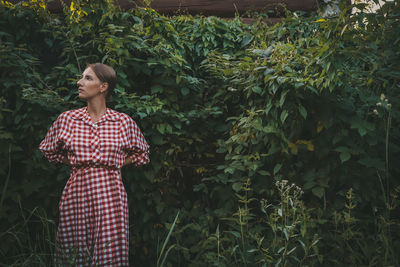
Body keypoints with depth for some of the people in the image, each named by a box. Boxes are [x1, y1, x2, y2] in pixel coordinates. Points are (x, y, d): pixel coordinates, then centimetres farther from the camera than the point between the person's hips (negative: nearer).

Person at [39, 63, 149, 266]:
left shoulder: (124, 122, 4)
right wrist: (75, 162, 11)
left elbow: (141, 154, 20)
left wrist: (115, 163, 7)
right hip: (76, 193, 1)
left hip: (110, 195, -1)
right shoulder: (67, 119, 6)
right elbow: (48, 150, 22)